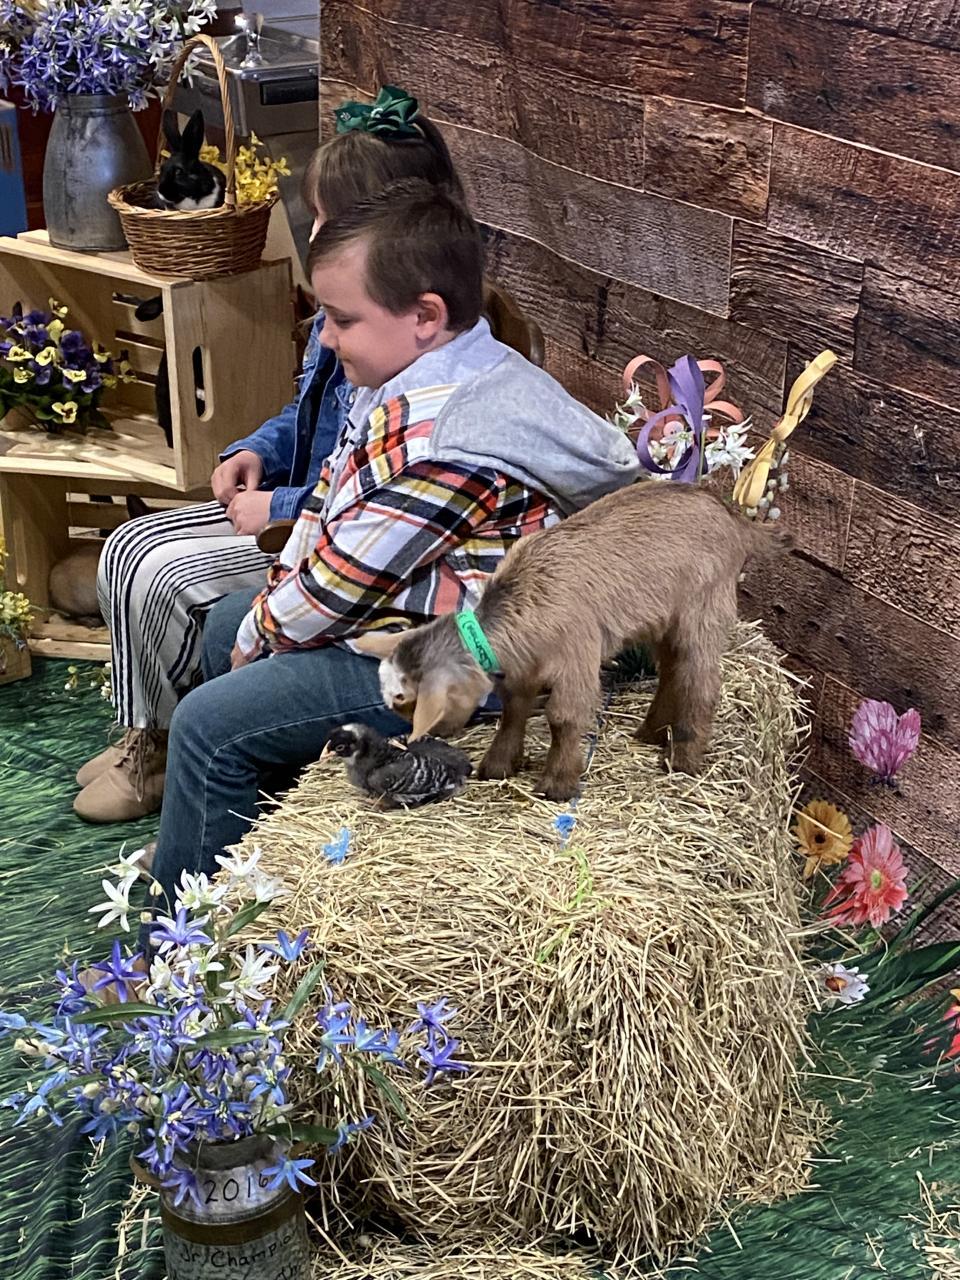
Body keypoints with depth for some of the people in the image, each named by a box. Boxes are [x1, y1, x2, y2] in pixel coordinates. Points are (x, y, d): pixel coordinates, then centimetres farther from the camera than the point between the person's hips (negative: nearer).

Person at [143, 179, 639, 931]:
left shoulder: (433, 436, -32)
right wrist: (277, 599, 3)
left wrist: (264, 633, -7)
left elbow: (346, 579, -25)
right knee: (226, 623, 23)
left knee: (208, 726, -11)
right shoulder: (419, 380, 3)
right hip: (393, 607, 12)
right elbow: (333, 495, 12)